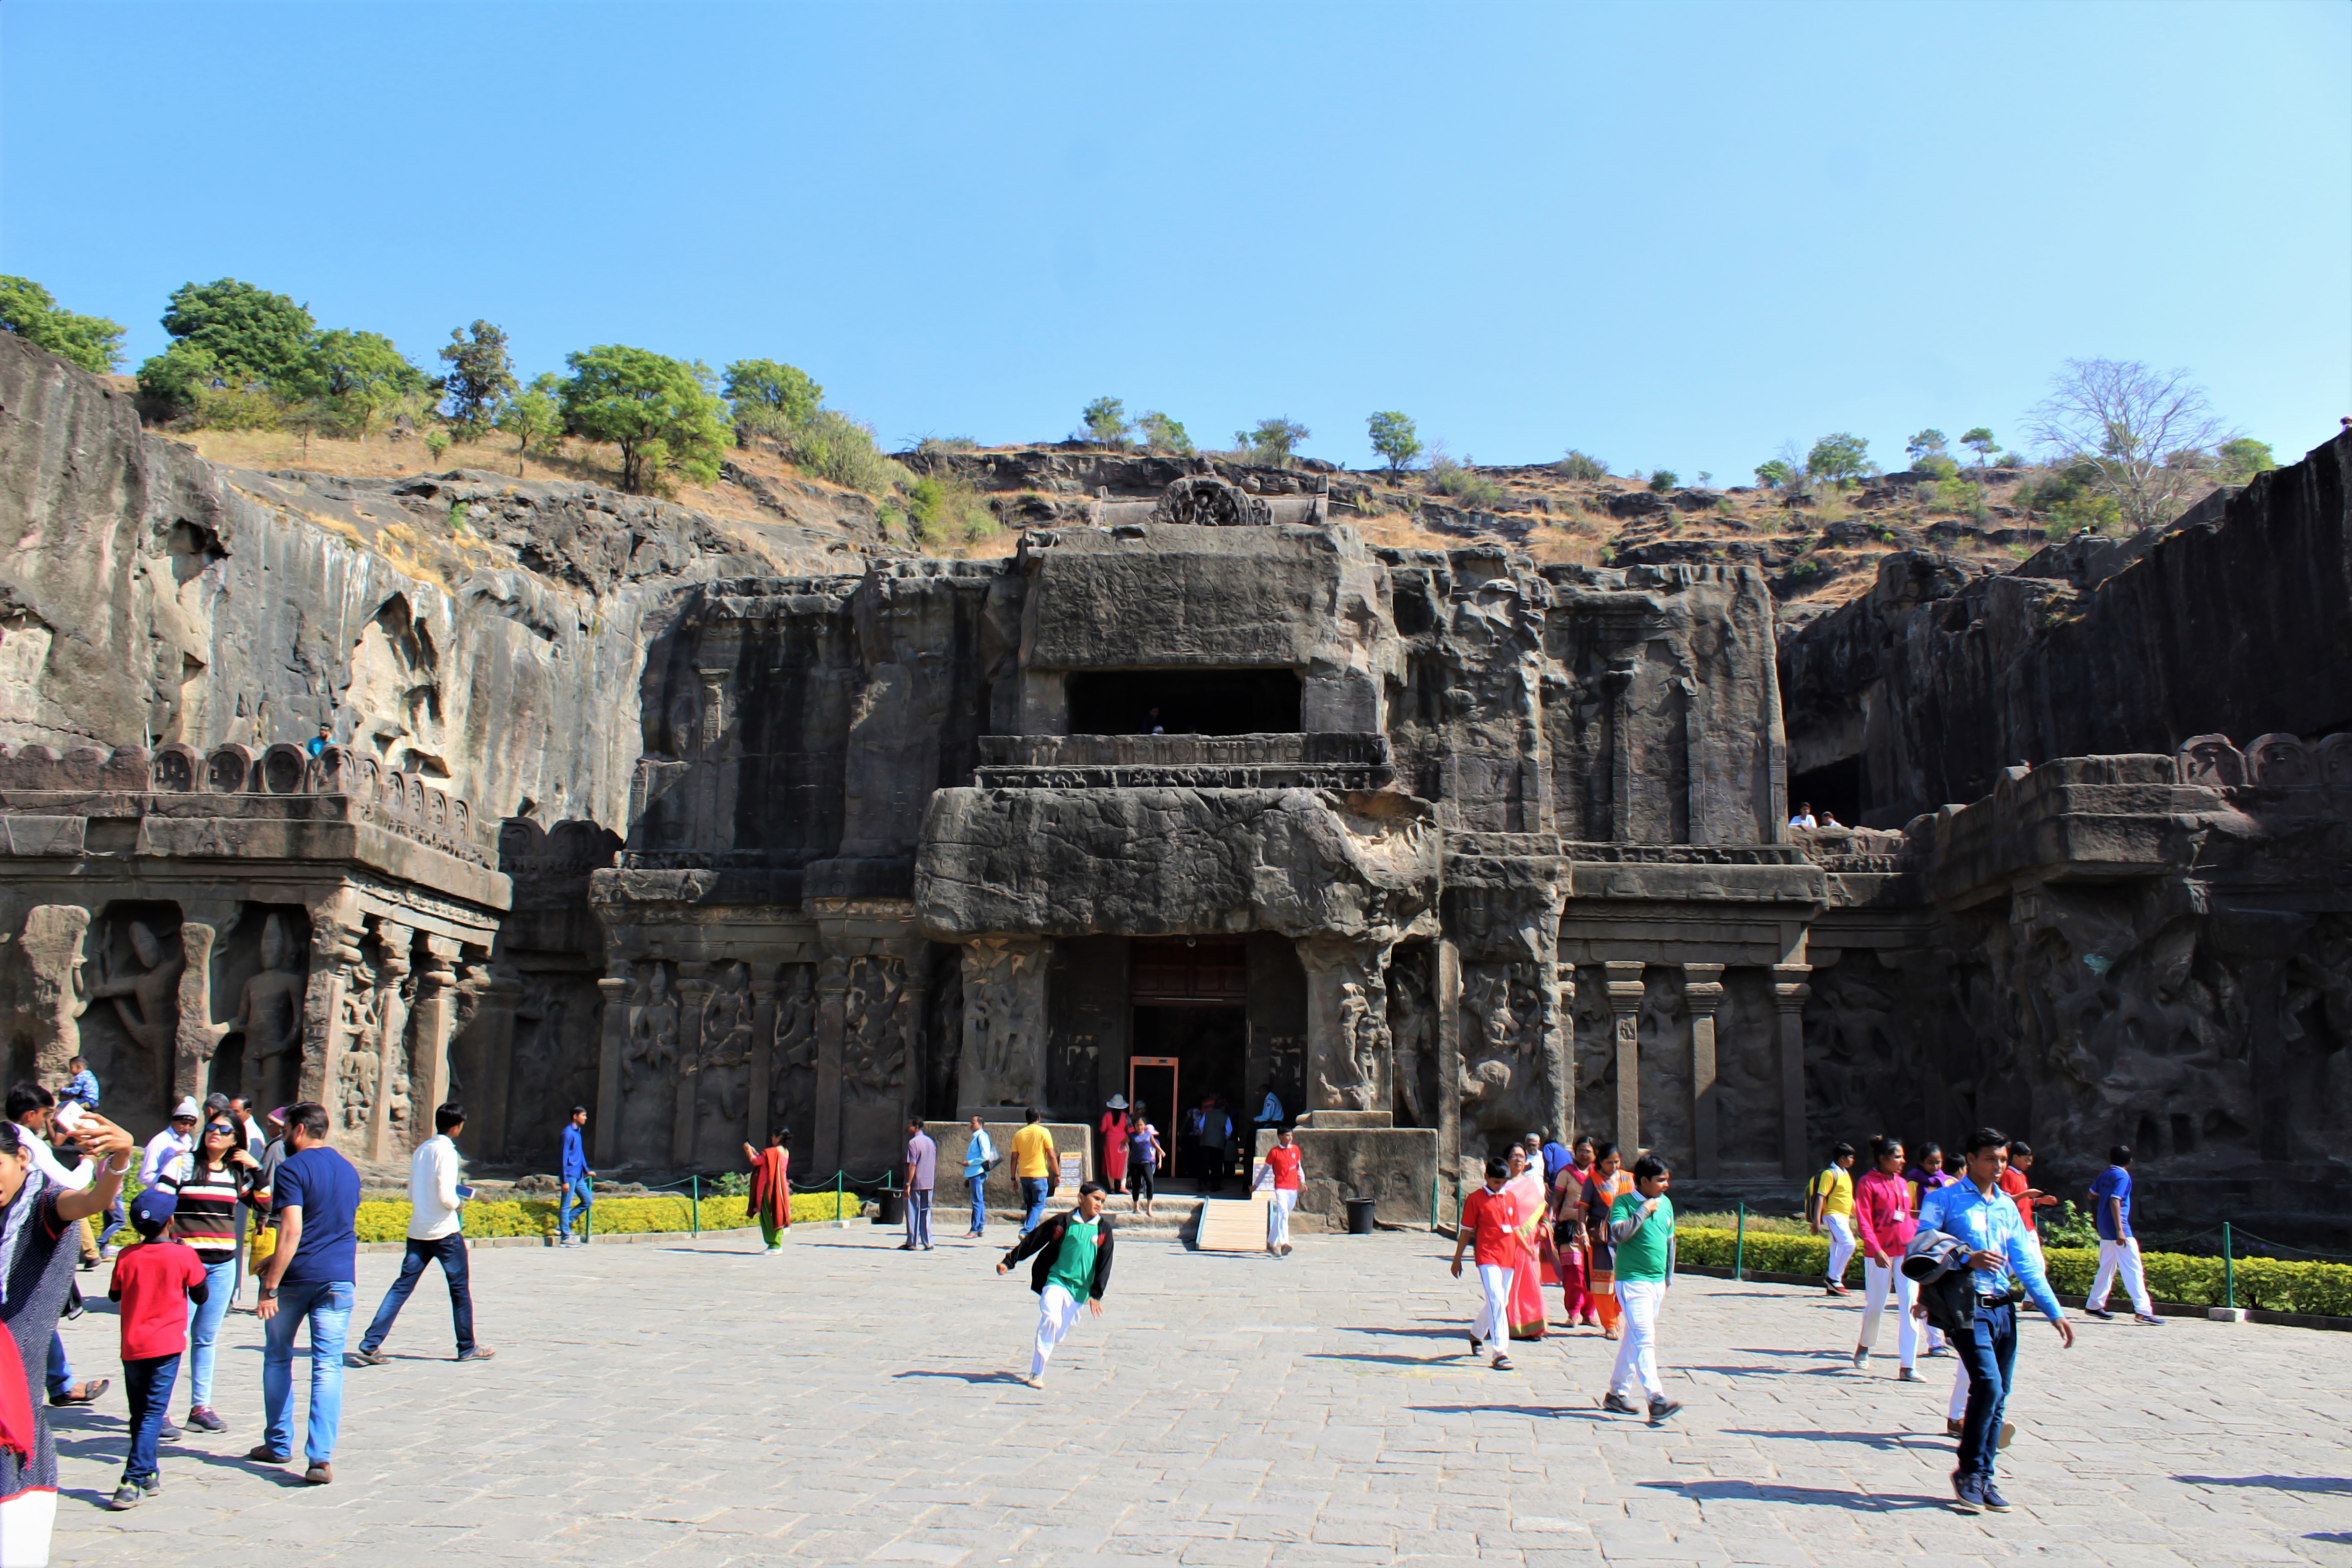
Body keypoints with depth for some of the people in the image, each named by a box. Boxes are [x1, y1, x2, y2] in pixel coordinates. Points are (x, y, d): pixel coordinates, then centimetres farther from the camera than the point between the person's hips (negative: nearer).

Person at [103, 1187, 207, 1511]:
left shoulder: (127, 1256, 0)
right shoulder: (183, 1255, -8)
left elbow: (114, 1295, 15)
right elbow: (201, 1296, 3)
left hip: (132, 1347, 4)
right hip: (166, 1346, -3)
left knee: (139, 1414, 15)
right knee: (153, 1413, -4)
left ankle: (148, 1475, 24)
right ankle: (133, 1481, -16)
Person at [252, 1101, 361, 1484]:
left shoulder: (293, 1170, -9)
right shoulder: (349, 1171, 14)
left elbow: (292, 1230, -19)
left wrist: (270, 1288, -18)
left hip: (296, 1278, -4)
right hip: (339, 1277, 4)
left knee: (278, 1358, 16)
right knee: (328, 1366, 0)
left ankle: (279, 1444, 26)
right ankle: (321, 1457, -9)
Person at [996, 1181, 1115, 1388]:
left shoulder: (1103, 1229, -1)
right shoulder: (1064, 1222, -5)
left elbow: (1104, 1264, 2)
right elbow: (1033, 1241, 0)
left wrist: (1096, 1294, -4)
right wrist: (1009, 1261, 1)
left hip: (1079, 1289, 3)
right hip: (1056, 1280, -2)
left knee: (1058, 1333, 5)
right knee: (1051, 1320, -22)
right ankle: (1036, 1374, -12)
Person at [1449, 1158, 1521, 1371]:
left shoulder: (1511, 1199, 10)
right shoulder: (1475, 1199, -4)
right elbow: (1466, 1231, 0)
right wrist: (1457, 1259, 2)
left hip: (1508, 1257, 6)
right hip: (1487, 1257, -6)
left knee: (1500, 1302, 14)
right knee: (1496, 1301, -15)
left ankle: (1476, 1334, 38)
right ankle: (1499, 1353, -15)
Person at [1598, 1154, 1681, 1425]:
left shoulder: (1666, 1204, 10)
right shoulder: (1623, 1202, -9)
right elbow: (1619, 1234, -24)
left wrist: (1668, 1277, 21)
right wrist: (1644, 1210, -20)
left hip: (1657, 1283, 7)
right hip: (1633, 1280, -7)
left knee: (1634, 1338, 13)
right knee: (1645, 1339, -15)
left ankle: (1617, 1394, 23)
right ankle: (1656, 1399, -21)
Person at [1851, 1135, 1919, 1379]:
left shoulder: (1902, 1183, 12)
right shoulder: (1868, 1183, -6)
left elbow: (1907, 1218, 19)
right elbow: (1863, 1221, -12)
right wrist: (1876, 1250, -22)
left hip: (1907, 1251, 5)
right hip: (1880, 1254, -5)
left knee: (1910, 1307, -3)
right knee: (1876, 1305, 6)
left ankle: (1908, 1366, 0)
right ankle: (1864, 1346, 33)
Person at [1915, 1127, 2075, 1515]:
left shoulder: (2007, 1206, 17)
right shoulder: (1945, 1199, 0)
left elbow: (2026, 1264, 16)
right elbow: (1919, 1247, -7)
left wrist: (2054, 1311, 9)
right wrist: (1967, 1259, -20)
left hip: (2004, 1308, 6)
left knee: (1999, 1396, 5)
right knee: (1988, 1385, -18)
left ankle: (1984, 1478, 16)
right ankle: (1968, 1471, -2)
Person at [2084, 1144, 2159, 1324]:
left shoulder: (2104, 1175, 11)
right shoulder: (2123, 1176, -12)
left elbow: (2092, 1195, 22)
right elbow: (2115, 1201, -22)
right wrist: (2120, 1230, -26)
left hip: (2104, 1229, 8)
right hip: (2117, 1228, -8)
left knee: (2107, 1268, 16)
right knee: (2133, 1270, -9)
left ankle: (2094, 1305, 19)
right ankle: (2143, 1311, -15)